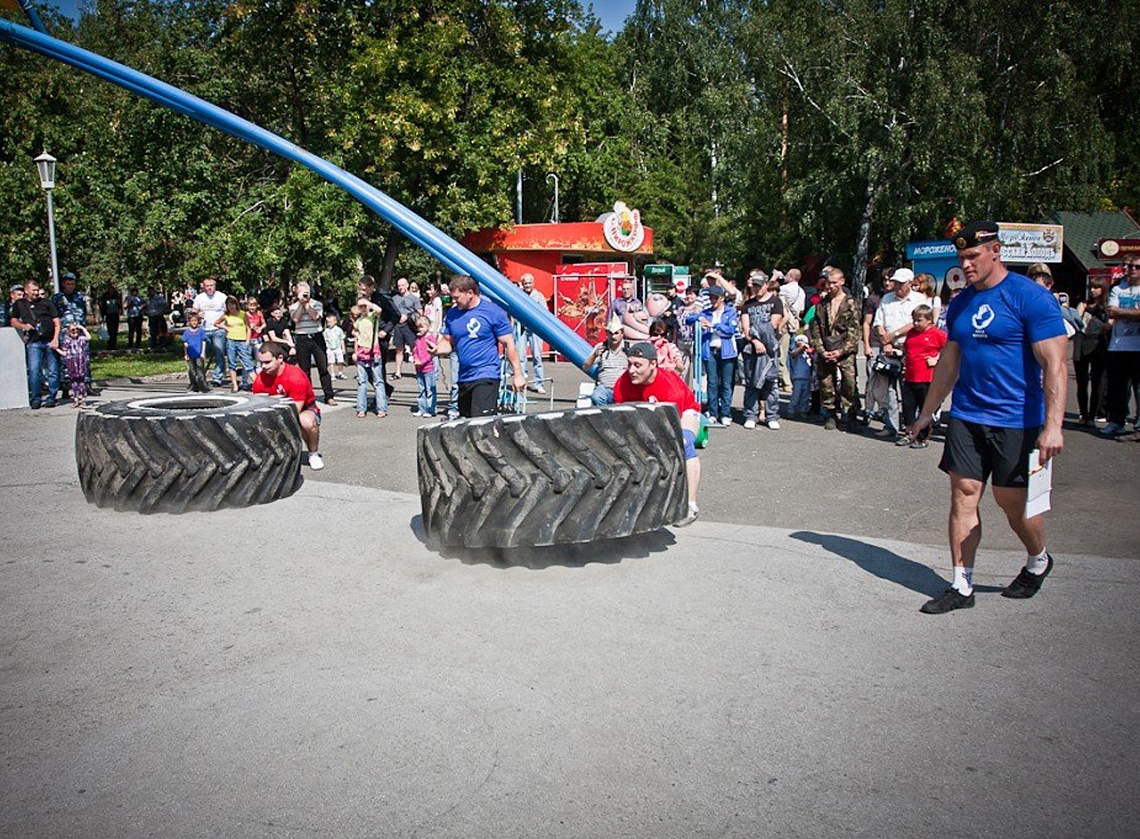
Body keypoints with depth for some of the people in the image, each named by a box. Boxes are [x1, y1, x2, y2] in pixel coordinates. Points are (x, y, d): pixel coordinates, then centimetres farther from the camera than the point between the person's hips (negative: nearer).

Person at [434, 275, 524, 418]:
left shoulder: (493, 312, -8)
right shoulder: (452, 314, 8)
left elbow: (509, 344, -7)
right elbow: (448, 342, 16)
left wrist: (518, 374, -8)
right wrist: (437, 349, -8)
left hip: (486, 377, -7)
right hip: (463, 378, 7)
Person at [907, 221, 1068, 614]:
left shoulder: (1031, 297, -11)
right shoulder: (960, 303, 9)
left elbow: (1055, 366, -15)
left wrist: (1052, 426, -22)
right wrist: (926, 414, 19)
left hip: (1016, 420, -5)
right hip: (966, 416, 6)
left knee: (1012, 500, 3)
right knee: (963, 494, 2)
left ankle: (1038, 561, 34)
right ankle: (961, 587, 10)